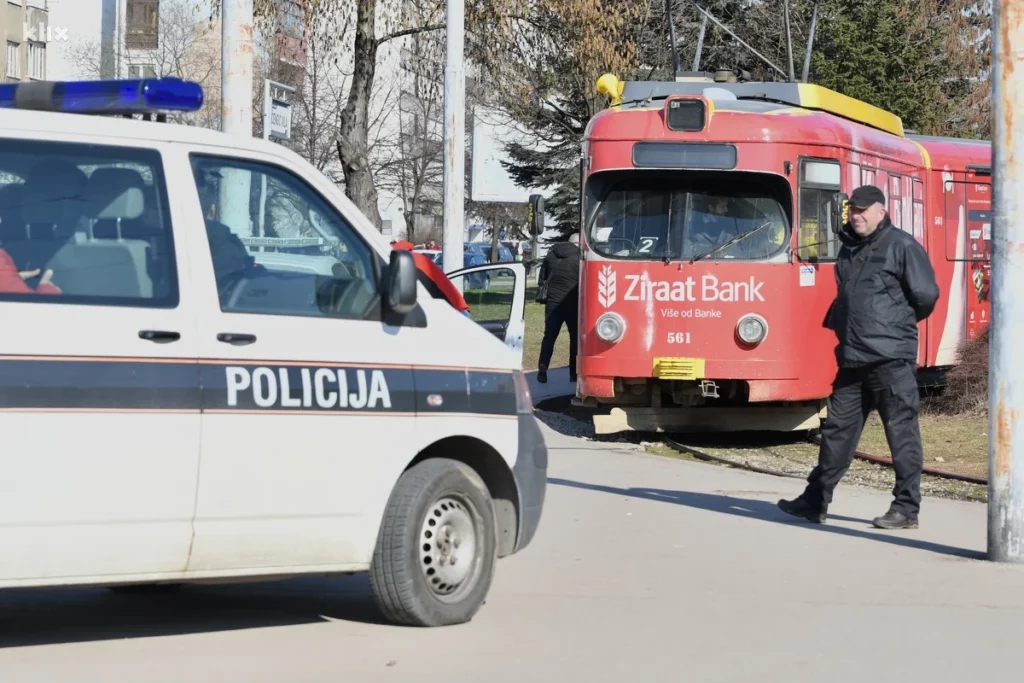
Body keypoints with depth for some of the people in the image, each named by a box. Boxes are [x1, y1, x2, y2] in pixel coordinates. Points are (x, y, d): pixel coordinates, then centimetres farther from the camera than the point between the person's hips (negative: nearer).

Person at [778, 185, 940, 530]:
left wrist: (898, 322, 6)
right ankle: (816, 501, 17)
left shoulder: (902, 246, -6)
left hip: (892, 358, -8)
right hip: (852, 359, 8)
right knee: (837, 429, 11)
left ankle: (906, 509, 1)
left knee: (902, 432, -3)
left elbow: (926, 294, -7)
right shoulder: (849, 248, 17)